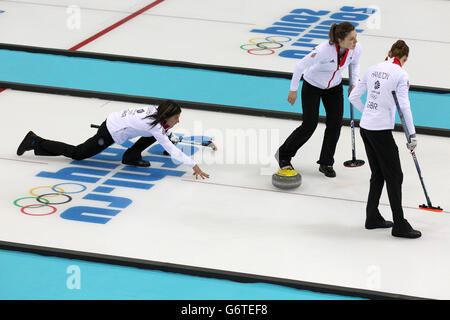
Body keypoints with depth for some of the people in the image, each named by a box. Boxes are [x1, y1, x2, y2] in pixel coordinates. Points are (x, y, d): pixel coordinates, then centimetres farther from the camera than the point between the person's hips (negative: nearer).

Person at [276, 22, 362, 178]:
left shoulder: (356, 48, -21)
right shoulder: (324, 50, -38)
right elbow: (300, 65, -25)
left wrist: (353, 84, -4)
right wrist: (293, 90, -16)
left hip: (334, 87, 5)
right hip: (312, 86, -5)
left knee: (335, 124, -3)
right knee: (309, 125, -1)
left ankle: (326, 164, 14)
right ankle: (283, 155, 21)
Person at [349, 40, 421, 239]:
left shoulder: (373, 69, 9)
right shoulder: (401, 74, -10)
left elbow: (354, 97, 12)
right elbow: (404, 105, -18)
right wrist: (412, 135, -14)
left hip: (365, 127, 7)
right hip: (381, 131, -7)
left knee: (378, 174, 18)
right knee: (394, 176, 1)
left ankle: (372, 218, 23)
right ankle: (399, 226, 4)